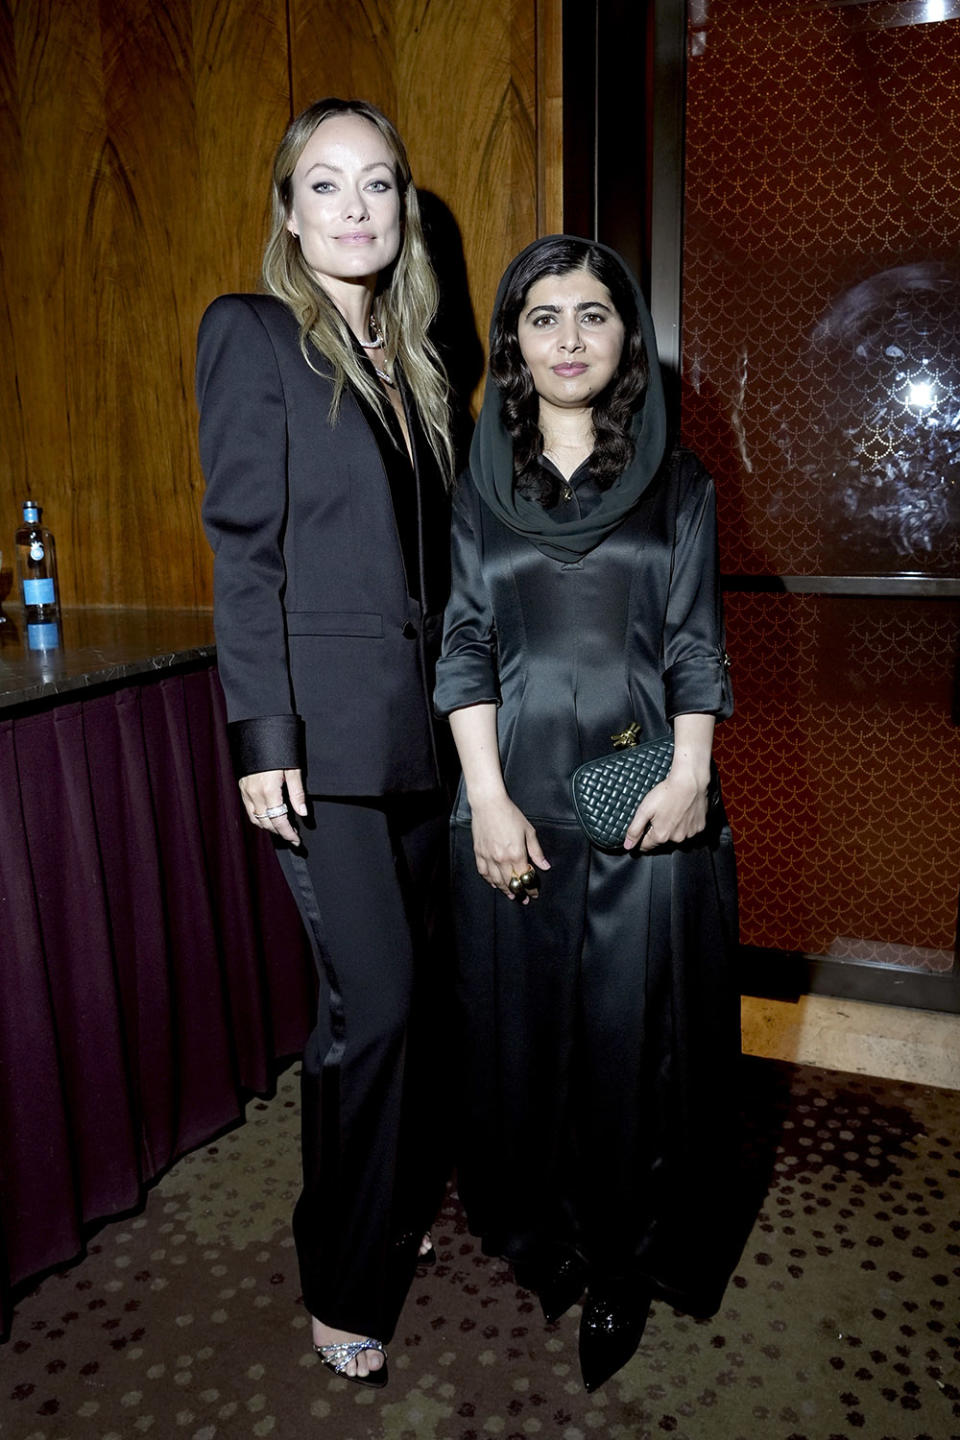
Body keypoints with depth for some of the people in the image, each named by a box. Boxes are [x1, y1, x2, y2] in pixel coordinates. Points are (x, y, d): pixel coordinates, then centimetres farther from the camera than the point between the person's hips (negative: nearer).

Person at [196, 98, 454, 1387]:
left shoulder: (409, 357, 17)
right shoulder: (250, 332, -1)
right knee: (372, 1002, -3)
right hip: (322, 727, -6)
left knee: (408, 983, 13)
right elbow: (244, 545, -8)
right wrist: (262, 736, -13)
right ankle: (344, 1288, 19)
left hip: (417, 722, 6)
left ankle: (404, 1209, 34)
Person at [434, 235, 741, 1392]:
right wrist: (489, 796, -9)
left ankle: (624, 1266, 25)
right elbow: (464, 646, 2)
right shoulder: (479, 485, 8)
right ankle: (543, 1237, 31)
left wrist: (689, 774, -12)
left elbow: (695, 644, 3)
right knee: (524, 1022, 9)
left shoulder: (676, 484, 7)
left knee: (636, 1028, 5)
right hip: (518, 796, 1)